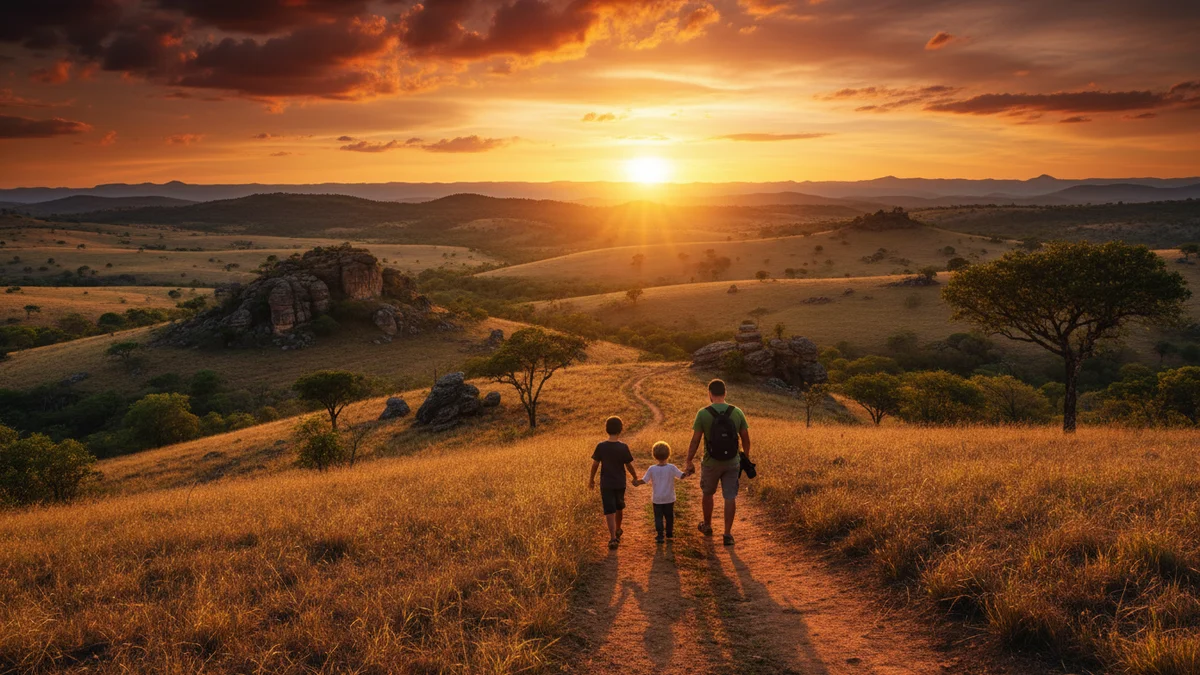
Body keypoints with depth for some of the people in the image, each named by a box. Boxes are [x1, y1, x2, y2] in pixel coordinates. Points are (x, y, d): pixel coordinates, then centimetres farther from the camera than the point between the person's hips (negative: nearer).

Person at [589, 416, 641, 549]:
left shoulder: (601, 446, -12)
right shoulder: (623, 447, -12)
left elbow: (595, 464, -5)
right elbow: (629, 465, -4)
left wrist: (591, 479, 9)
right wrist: (635, 478, 12)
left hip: (606, 484, -1)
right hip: (620, 483, 1)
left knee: (609, 511, 0)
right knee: (619, 508, 23)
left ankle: (613, 538, -11)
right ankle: (617, 531, 42)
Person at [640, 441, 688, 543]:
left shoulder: (651, 469, -13)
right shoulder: (672, 468, -13)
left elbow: (644, 481, -8)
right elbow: (682, 476, -10)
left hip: (657, 499, -1)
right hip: (669, 498, 1)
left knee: (658, 516, 6)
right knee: (669, 516, 18)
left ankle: (660, 535, -6)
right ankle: (669, 533, 31)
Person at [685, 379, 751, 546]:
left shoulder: (703, 413, -13)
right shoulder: (737, 412, -5)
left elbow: (695, 441, -11)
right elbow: (745, 439, 1)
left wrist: (689, 461, 0)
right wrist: (746, 457, 16)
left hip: (711, 463, -1)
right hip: (732, 463, 1)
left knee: (707, 493, 21)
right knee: (730, 497, 9)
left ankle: (707, 526, 37)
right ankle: (728, 534, 9)